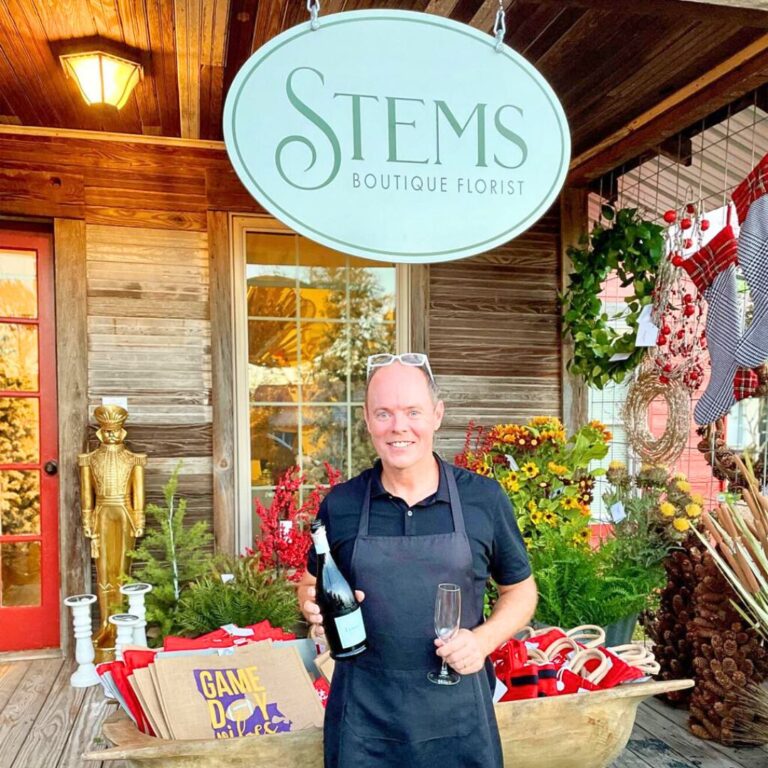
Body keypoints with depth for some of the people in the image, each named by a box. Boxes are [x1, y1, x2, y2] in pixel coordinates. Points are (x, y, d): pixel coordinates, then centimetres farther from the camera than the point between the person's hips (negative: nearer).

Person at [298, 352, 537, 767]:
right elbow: (312, 582, 12)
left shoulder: (485, 498, -5)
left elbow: (520, 589, 7)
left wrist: (484, 639, -10)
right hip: (363, 713, 1)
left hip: (458, 712, 0)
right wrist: (314, 605, -10)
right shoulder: (339, 504, -3)